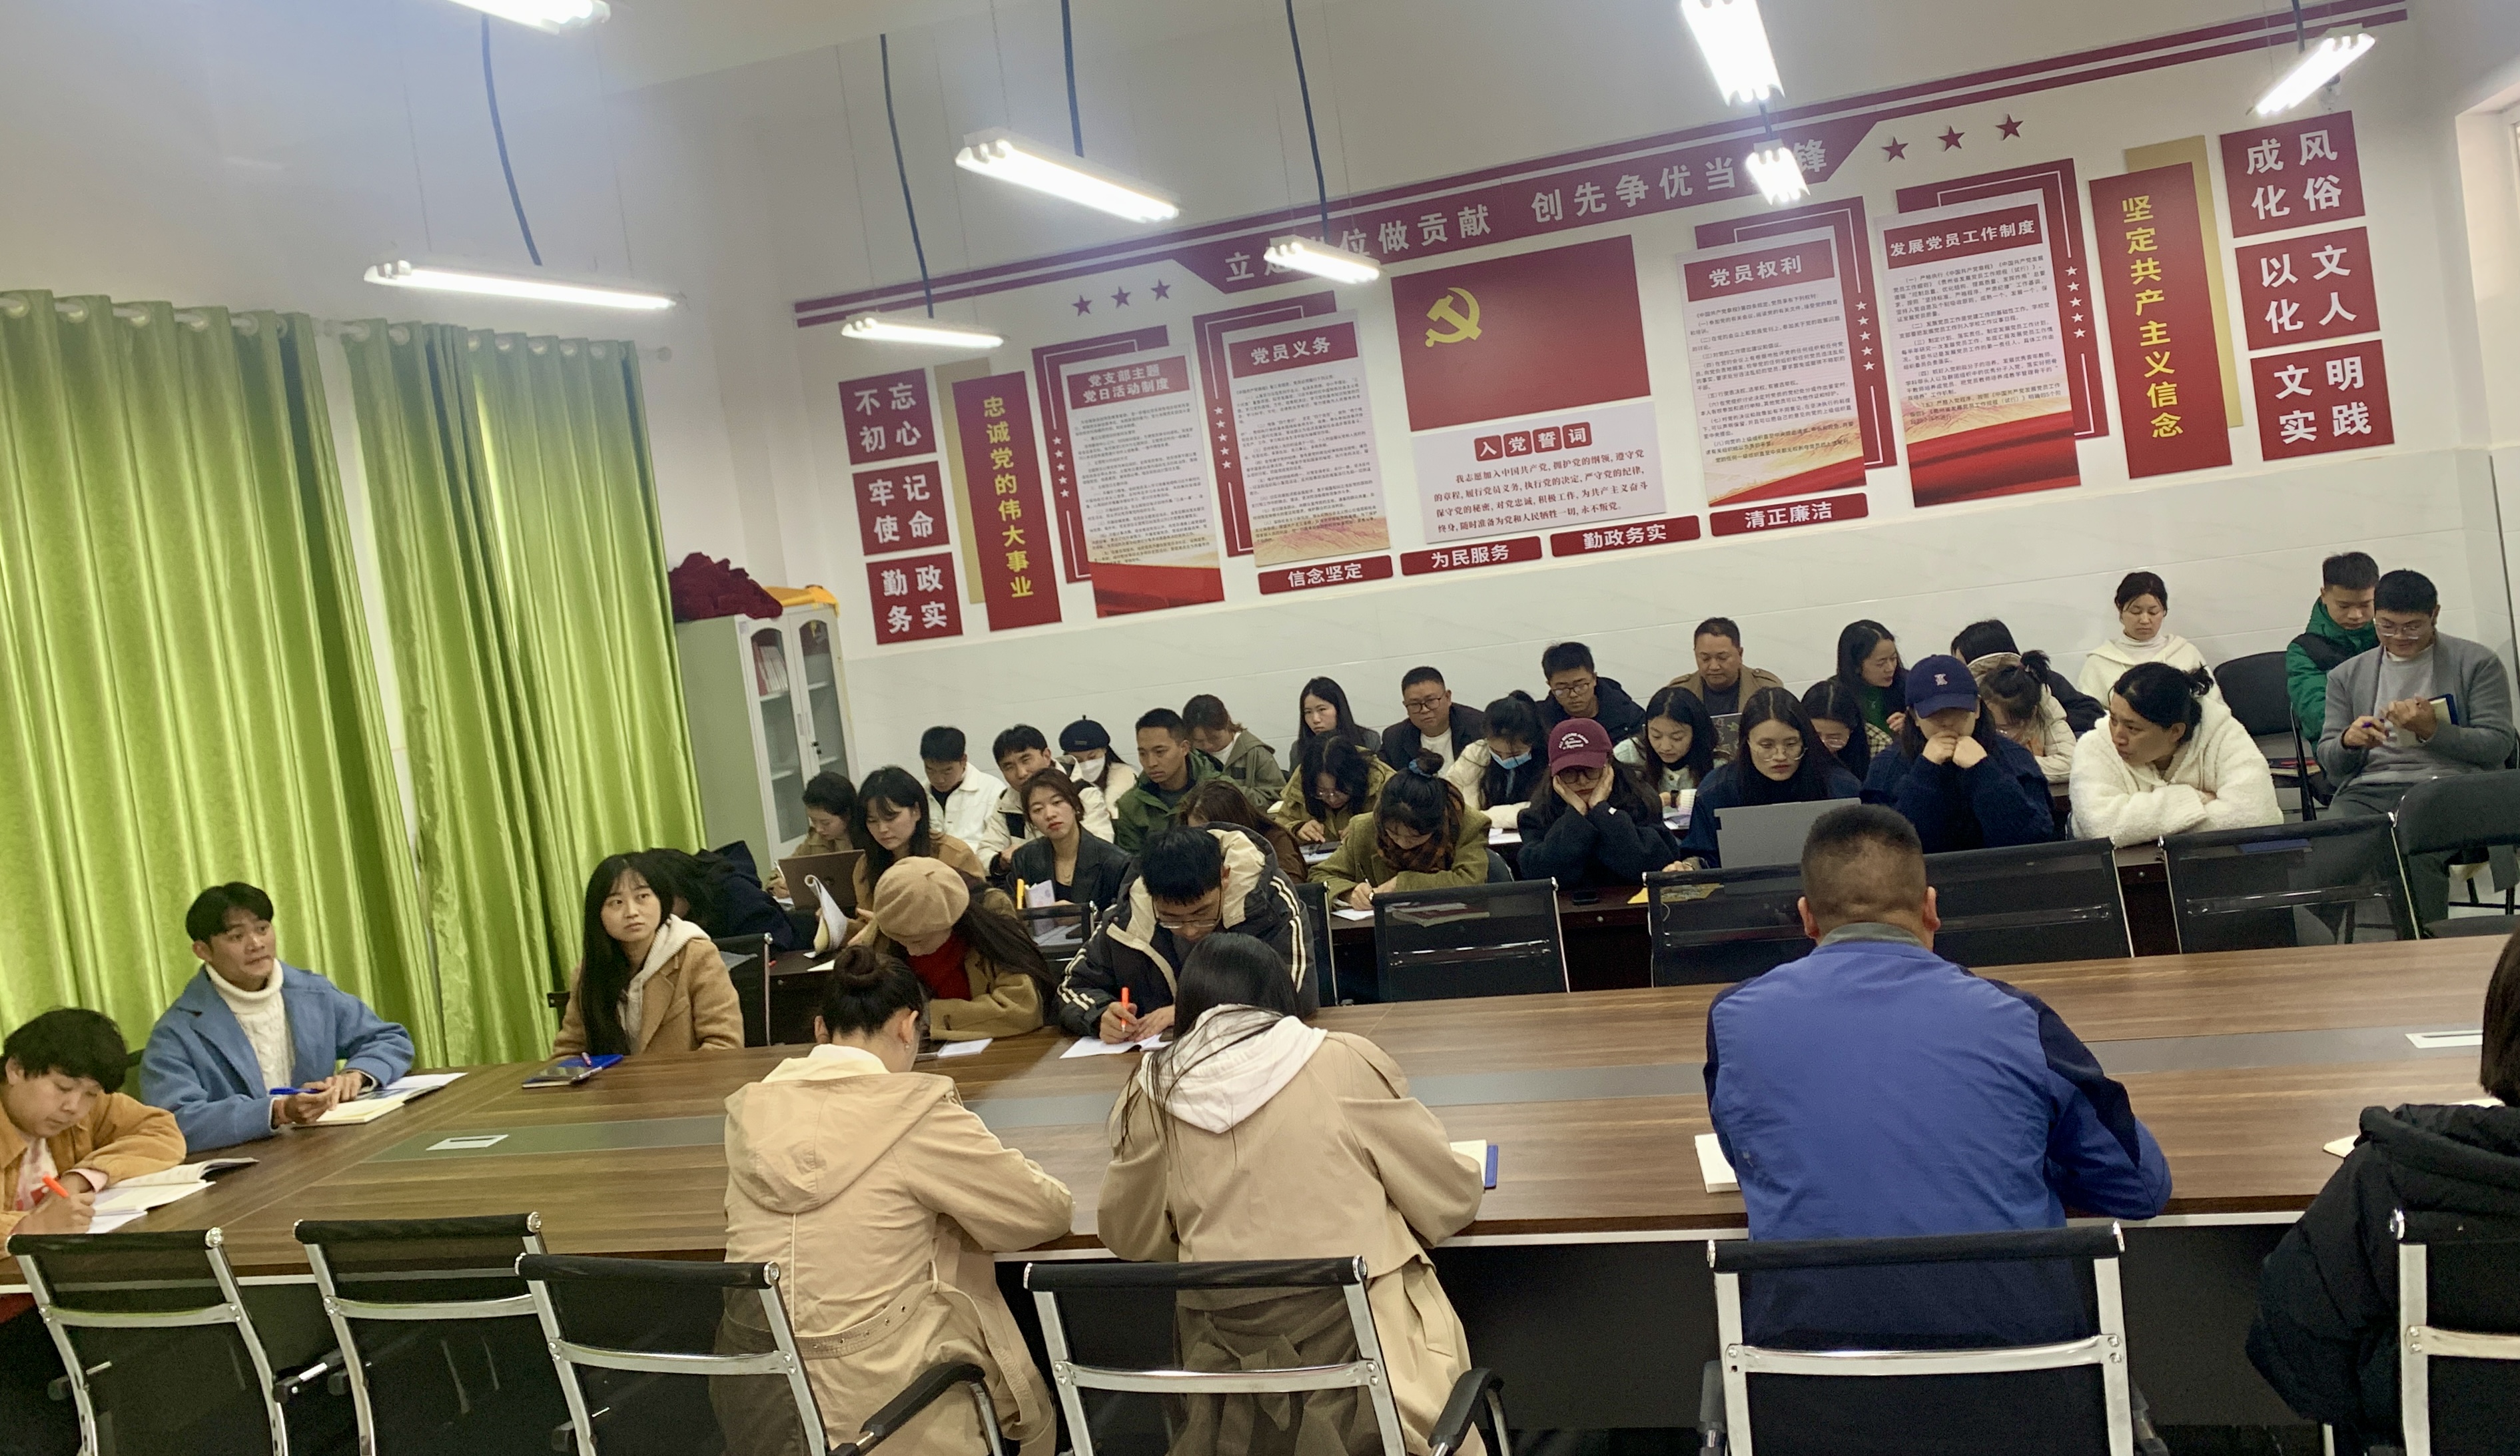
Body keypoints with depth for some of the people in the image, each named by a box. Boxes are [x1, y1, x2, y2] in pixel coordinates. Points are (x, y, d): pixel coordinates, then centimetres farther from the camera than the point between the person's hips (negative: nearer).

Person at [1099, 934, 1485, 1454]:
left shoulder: (1152, 1091, 0)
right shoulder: (1345, 1061, -5)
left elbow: (1131, 1239, 12)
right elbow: (1450, 1200, 2)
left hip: (1227, 1351, 2)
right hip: (1357, 1329, -2)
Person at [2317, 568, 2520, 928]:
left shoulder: (2477, 662, 12)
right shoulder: (2347, 675, 20)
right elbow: (2329, 762, 17)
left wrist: (2431, 730, -11)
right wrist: (2349, 741, -7)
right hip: (2368, 789, 3)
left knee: (2417, 851, -37)